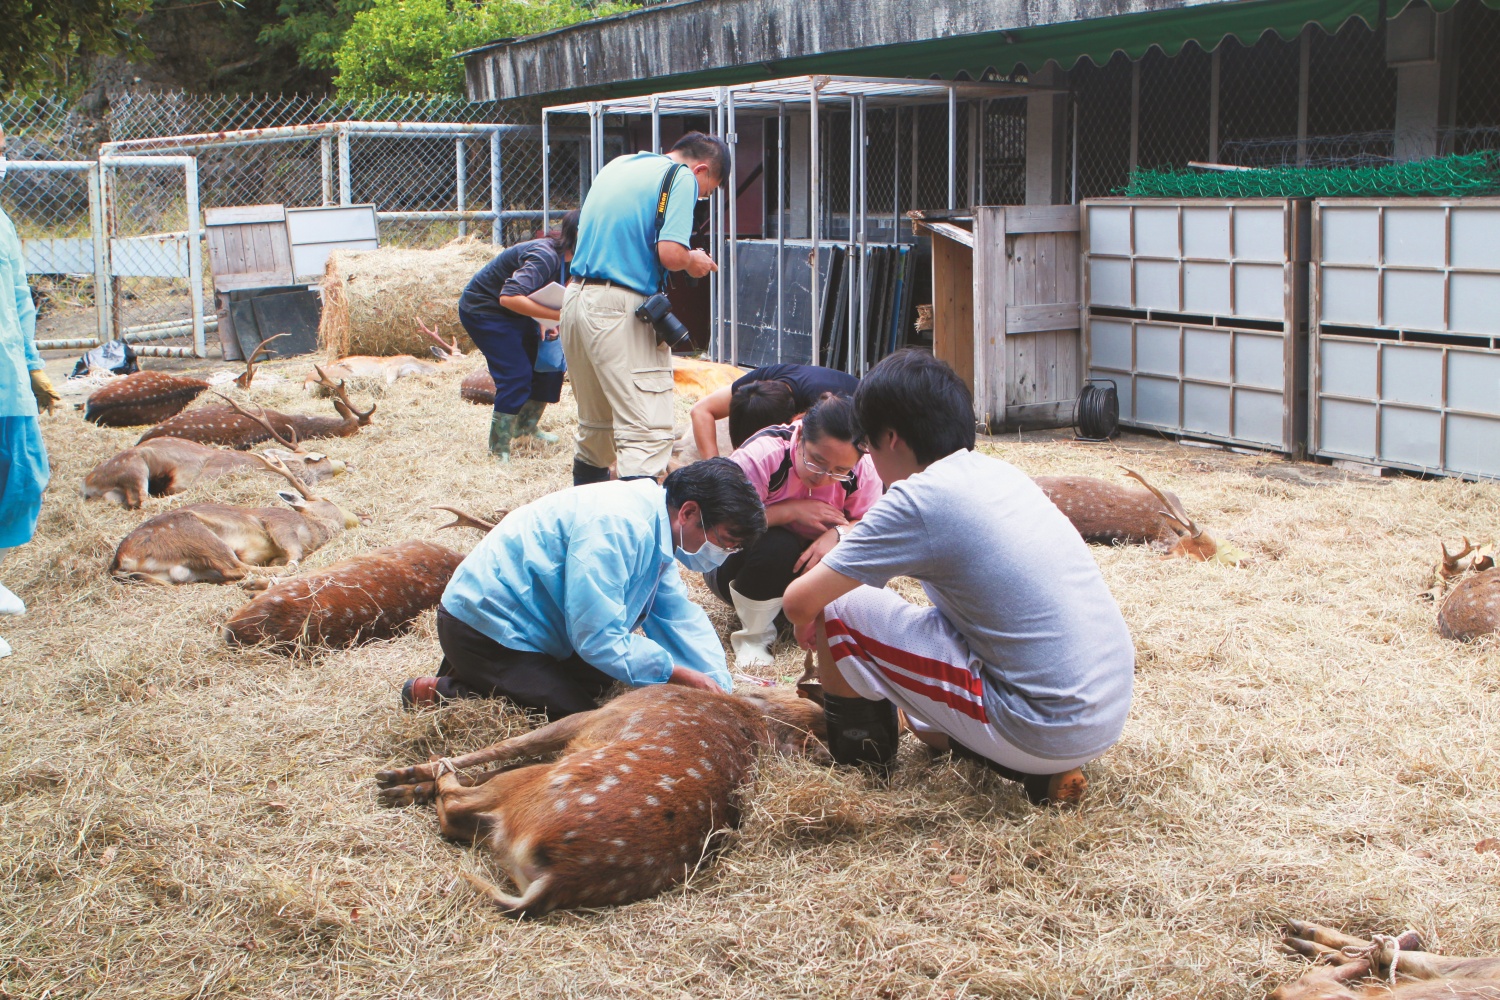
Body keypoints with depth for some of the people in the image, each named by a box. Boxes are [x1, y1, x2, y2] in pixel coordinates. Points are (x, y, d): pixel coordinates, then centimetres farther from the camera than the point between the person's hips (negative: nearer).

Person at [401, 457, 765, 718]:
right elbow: (599, 638, -29)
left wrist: (723, 691, -4)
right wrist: (676, 672, -21)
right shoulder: (615, 526, -29)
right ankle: (448, 693, -6)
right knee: (576, 713, -15)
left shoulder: (652, 525, 4)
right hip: (481, 628, -10)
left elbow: (681, 617, 5)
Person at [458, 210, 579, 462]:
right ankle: (499, 449, -4)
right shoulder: (546, 257, -31)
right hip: (483, 310, -9)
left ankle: (526, 425, 26)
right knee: (516, 376, -15)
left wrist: (544, 325, -9)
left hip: (511, 313, 9)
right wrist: (558, 315, -41)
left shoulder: (563, 259, -3)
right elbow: (509, 297, -42)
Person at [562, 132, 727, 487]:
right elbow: (670, 254, -16)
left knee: (595, 426, 20)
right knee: (648, 433, -9)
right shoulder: (682, 177, -4)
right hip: (622, 308, -8)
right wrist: (695, 262, 5)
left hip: (576, 298, 8)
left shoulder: (616, 166, 20)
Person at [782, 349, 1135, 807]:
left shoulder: (919, 500, -13)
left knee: (841, 608, -1)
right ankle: (1045, 770, 13)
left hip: (1047, 728, -8)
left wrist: (808, 623, 13)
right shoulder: (1001, 474, 11)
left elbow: (800, 601, -10)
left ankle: (859, 750, 20)